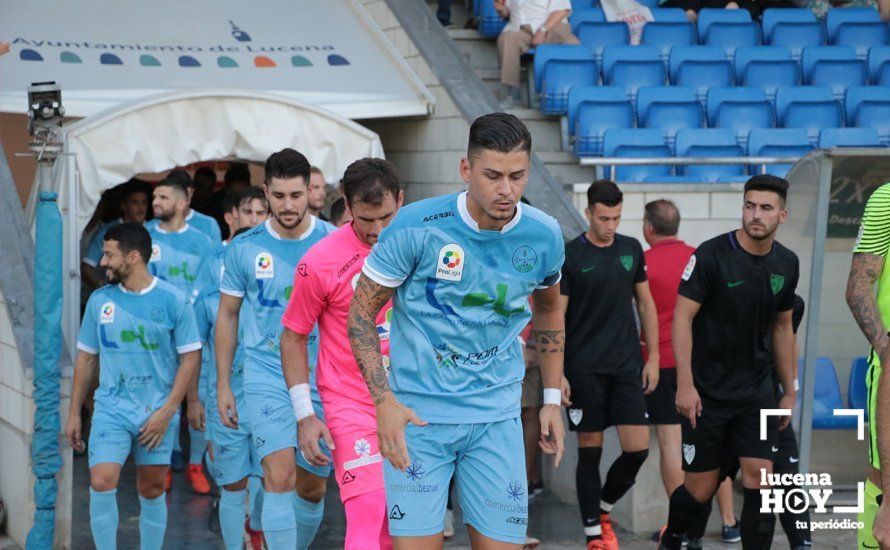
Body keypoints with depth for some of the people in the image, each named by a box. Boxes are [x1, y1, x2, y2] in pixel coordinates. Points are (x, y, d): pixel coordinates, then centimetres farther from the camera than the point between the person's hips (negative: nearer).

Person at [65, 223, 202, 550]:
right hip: (111, 409, 1)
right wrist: (74, 413, 11)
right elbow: (86, 358, 12)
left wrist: (166, 411, -11)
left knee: (152, 492, 7)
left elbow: (191, 357, -4)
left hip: (157, 411, -1)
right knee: (101, 484, -15)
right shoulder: (99, 300, 4)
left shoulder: (173, 300, -5)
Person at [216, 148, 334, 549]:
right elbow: (227, 315, 10)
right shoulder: (245, 248, 1)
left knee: (312, 487, 8)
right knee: (280, 476, -16)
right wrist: (223, 384, 8)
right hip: (266, 377, -1)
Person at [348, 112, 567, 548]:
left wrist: (552, 399, 15)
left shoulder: (544, 235, -2)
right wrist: (384, 401, -14)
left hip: (497, 416, 3)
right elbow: (361, 311, -5)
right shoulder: (416, 226, -13)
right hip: (419, 414, -3)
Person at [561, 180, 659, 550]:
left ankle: (603, 509, 22)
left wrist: (653, 358, 9)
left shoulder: (632, 250, 8)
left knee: (638, 448, -3)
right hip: (584, 368, -4)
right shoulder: (570, 256, -5)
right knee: (590, 450, 2)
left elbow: (645, 304, 15)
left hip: (626, 366, 4)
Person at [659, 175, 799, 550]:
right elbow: (682, 317, -13)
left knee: (758, 479, -7)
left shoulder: (786, 264, 4)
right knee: (701, 488, 3)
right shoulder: (711, 255, -13)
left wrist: (789, 390, 17)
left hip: (757, 390, 4)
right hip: (707, 391, -4)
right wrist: (685, 384, -20)